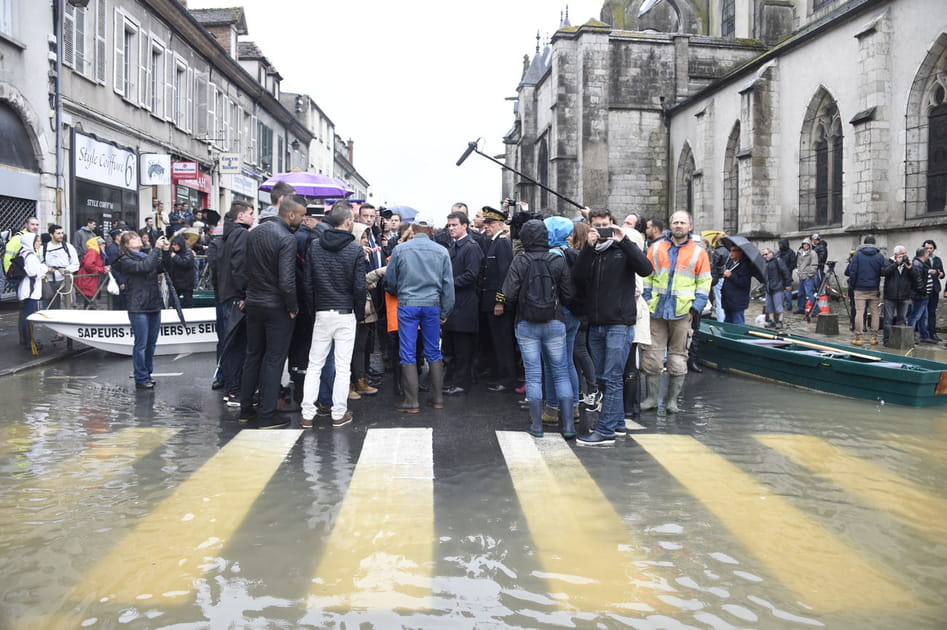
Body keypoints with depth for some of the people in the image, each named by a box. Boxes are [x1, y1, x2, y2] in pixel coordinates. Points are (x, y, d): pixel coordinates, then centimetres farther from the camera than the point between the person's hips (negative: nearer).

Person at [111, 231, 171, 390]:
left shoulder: (146, 256, 18)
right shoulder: (125, 261, -4)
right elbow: (144, 267, -21)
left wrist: (165, 251, -3)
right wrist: (157, 249, -18)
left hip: (154, 306, 7)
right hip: (138, 308, -7)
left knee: (151, 343, 11)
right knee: (141, 344, -4)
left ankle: (147, 374, 22)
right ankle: (141, 379, 3)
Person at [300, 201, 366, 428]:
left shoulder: (315, 246, 1)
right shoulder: (356, 249, -9)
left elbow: (308, 282, 3)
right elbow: (359, 286, -8)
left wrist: (314, 307, 13)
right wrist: (359, 313, 5)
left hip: (321, 313, 3)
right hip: (346, 314, -3)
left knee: (314, 364, 10)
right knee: (343, 366, 4)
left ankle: (307, 414, 10)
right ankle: (339, 414, 10)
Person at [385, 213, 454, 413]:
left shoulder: (400, 250, -3)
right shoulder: (441, 252, 1)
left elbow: (390, 281, 4)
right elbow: (448, 284, 3)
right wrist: (445, 312, 11)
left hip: (407, 305, -2)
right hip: (432, 305, 2)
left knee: (408, 353, 3)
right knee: (434, 352, 12)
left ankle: (412, 402, 4)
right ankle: (438, 398, 17)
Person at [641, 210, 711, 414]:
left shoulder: (698, 252, 5)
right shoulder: (657, 248, 9)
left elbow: (704, 282, 7)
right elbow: (647, 276, 12)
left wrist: (696, 306, -3)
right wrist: (645, 300, 5)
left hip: (682, 312, -1)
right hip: (657, 309, 1)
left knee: (678, 355, 5)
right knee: (653, 353, 1)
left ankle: (672, 399, 14)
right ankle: (651, 397, 11)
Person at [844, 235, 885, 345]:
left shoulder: (857, 255, -3)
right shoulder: (880, 256, 2)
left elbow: (851, 271, -5)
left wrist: (852, 285, 8)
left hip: (860, 288, -2)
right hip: (874, 289, 2)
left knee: (859, 312, -2)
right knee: (875, 312, 7)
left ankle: (858, 337, -3)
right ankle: (874, 337, 9)